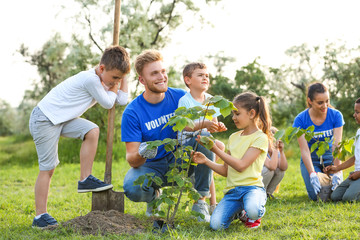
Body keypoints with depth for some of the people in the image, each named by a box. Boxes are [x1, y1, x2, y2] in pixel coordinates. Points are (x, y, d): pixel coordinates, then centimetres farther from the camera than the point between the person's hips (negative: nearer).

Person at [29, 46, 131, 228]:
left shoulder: (101, 80, 7)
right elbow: (108, 103, -14)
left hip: (62, 118, 9)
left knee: (92, 131, -12)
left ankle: (85, 179, -3)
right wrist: (113, 87, -1)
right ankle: (40, 216, 1)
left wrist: (121, 77, 5)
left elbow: (122, 100, 6)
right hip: (44, 120, -9)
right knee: (48, 168, -6)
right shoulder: (90, 79, -23)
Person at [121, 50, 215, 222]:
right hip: (151, 167, -2)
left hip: (180, 162, 2)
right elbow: (131, 160, -17)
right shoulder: (132, 112, -14)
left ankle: (200, 202, -13)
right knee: (132, 188, -34)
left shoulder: (180, 97, -7)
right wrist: (141, 154, -42)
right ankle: (154, 196, 6)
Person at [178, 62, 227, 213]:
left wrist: (218, 127, -19)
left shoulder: (210, 100, 9)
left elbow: (213, 123, 6)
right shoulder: (184, 101, -10)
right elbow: (186, 126, -22)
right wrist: (204, 124, -39)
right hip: (187, 140, -6)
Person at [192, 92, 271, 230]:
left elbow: (241, 165, -12)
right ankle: (238, 212, 14)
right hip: (232, 191, 5)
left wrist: (216, 150, -11)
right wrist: (206, 161, 5)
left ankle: (252, 217, 0)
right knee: (216, 225, -20)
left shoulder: (260, 138, -3)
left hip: (252, 186, -5)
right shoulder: (233, 137, 18)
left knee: (253, 211, -39)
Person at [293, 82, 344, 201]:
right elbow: (304, 150, -20)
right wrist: (312, 174, -33)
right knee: (316, 196, -18)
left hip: (330, 157, 1)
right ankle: (314, 180, 18)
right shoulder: (300, 120, -16)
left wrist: (337, 172, -30)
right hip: (310, 159, -1)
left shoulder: (336, 115, -14)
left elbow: (337, 146, -19)